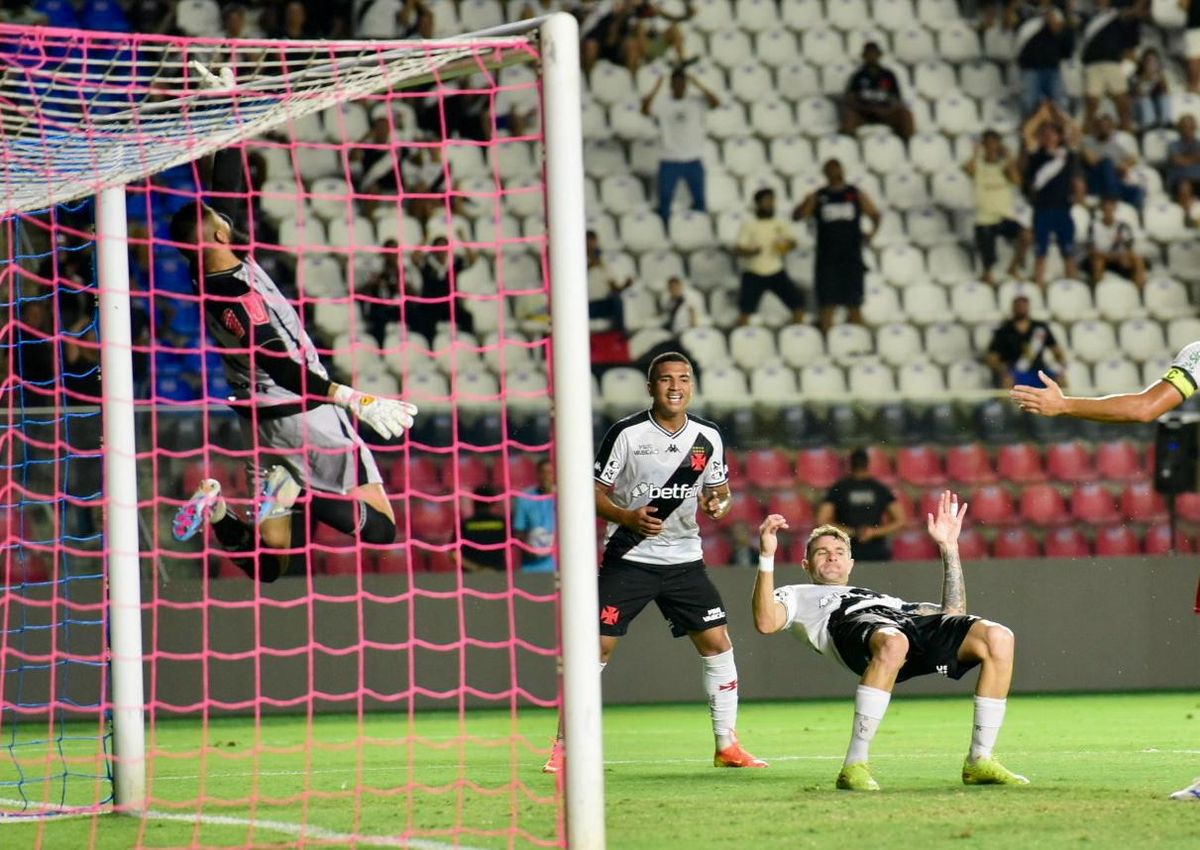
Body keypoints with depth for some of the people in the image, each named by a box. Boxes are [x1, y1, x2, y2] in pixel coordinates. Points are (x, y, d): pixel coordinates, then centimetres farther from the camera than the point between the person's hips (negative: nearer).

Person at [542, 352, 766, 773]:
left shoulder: (707, 437, 3)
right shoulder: (627, 433, -9)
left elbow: (720, 488, 14)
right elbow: (594, 490, -6)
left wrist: (719, 502, -9)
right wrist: (627, 517, -23)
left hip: (684, 559, 4)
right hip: (629, 559, -4)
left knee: (717, 643, -2)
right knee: (597, 646, -8)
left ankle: (727, 746, 10)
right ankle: (564, 747, 1)